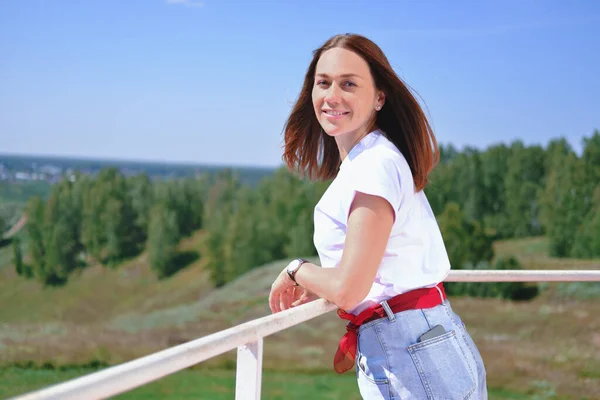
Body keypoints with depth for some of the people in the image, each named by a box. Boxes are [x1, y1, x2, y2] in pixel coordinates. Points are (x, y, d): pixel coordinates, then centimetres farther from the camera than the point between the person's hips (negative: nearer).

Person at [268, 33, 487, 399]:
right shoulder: (361, 162, 13)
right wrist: (317, 287, 16)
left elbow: (348, 289, -21)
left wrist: (296, 270, -3)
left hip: (410, 359, -9)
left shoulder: (375, 164, -17)